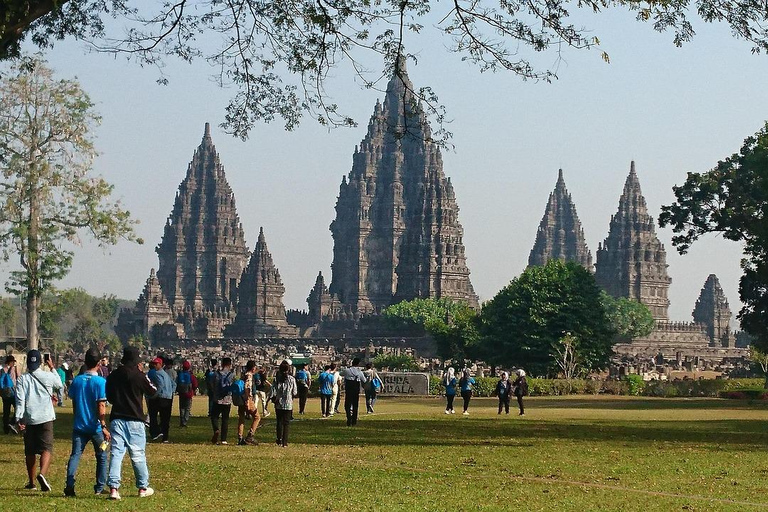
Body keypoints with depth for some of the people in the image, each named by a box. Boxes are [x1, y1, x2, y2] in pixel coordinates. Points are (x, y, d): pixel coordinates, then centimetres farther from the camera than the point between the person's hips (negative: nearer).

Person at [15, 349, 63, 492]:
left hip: (28, 419, 2)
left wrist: (19, 419, -7)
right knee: (47, 448, -8)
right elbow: (60, 385, 21)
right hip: (45, 418, -2)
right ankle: (42, 474, -34)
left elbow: (20, 400, -7)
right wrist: (52, 368, 30)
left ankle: (31, 482, 21)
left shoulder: (22, 379, 0)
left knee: (30, 452, 13)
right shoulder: (48, 377, -1)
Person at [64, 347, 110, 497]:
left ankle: (70, 485, -16)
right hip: (96, 427, -3)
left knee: (75, 455, 0)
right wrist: (104, 427, -13)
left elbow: (73, 404, 11)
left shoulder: (77, 380, 3)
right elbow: (101, 407, -15)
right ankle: (100, 487, 14)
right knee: (101, 456, 12)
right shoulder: (101, 382, -11)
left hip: (79, 427, 3)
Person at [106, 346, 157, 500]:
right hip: (134, 420, -3)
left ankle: (113, 488, -9)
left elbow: (109, 398, 14)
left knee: (116, 453, 1)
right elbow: (153, 391, 5)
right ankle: (143, 488, 17)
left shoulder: (113, 376, 3)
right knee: (138, 455, 7)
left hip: (116, 419, 3)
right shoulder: (138, 376, -10)